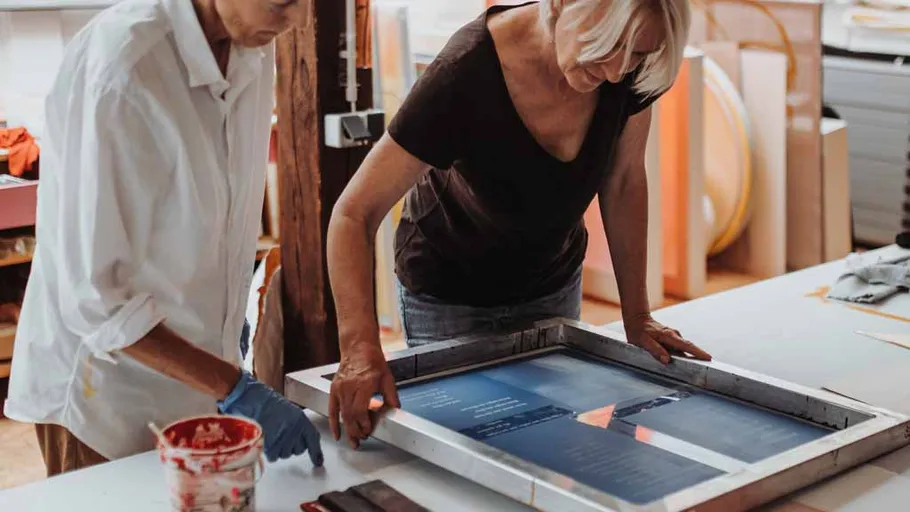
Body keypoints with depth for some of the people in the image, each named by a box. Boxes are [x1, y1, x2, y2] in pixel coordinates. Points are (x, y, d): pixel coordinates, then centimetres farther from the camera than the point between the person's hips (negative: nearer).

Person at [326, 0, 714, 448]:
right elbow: (354, 214, -34)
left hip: (555, 285, 4)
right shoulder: (464, 74, -35)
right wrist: (361, 346, -47)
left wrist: (637, 319, -4)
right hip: (450, 297, -4)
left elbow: (623, 183, -4)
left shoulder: (633, 66, -22)